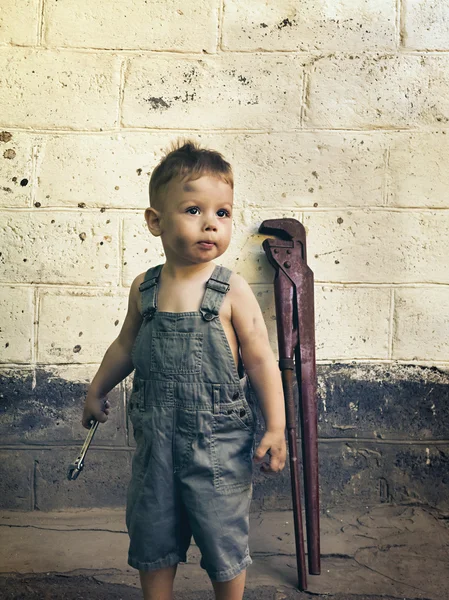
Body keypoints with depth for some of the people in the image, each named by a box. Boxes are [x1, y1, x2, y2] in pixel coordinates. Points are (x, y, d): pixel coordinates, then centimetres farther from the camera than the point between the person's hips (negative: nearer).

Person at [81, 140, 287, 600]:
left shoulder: (233, 292, -13)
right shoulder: (144, 288, -1)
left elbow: (261, 360, -8)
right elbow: (126, 346, 15)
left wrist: (275, 429, -10)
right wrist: (97, 391, 24)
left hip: (219, 440, -3)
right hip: (155, 438, 4)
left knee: (224, 542, 13)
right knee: (152, 535, 18)